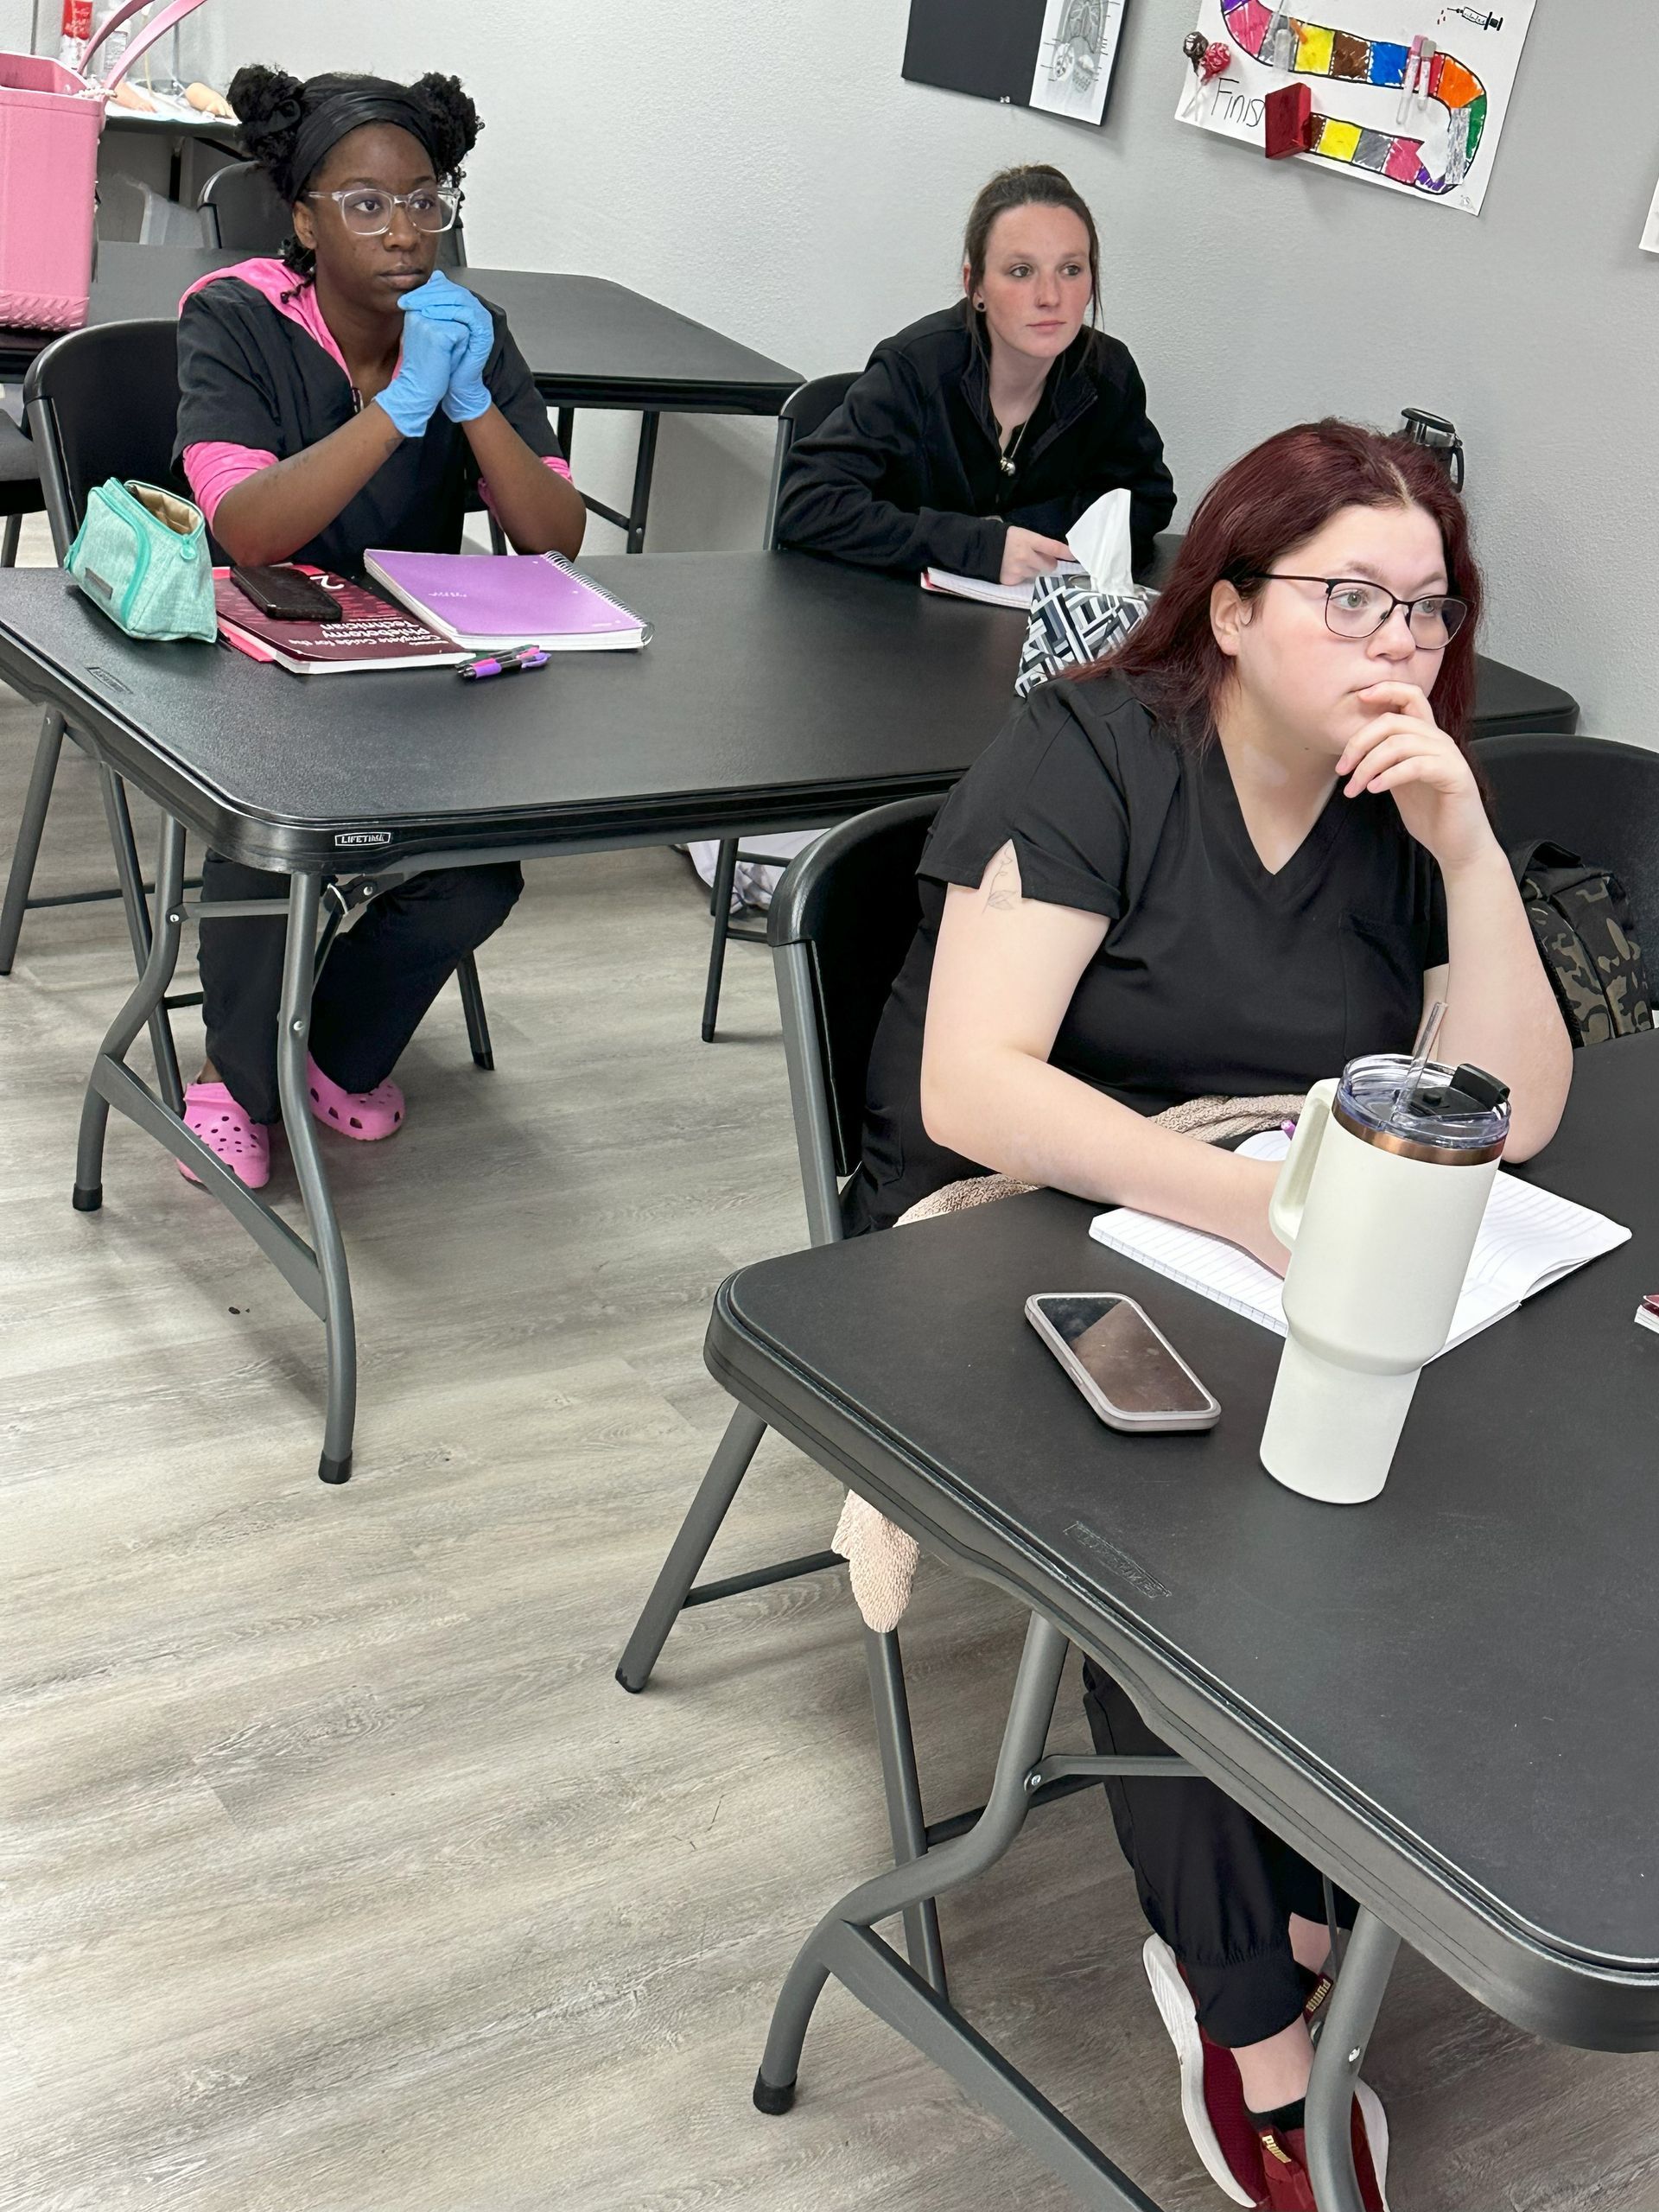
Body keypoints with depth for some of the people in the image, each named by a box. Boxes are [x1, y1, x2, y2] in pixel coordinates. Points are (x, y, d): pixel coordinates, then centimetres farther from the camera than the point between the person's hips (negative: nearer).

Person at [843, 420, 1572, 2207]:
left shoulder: (1410, 804, 3)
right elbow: (972, 1090, -25)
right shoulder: (1086, 754, -13)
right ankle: (1252, 2019, -11)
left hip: (1287, 1251, 5)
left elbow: (1515, 1113, -6)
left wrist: (1465, 845, -16)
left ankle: (1275, 1922, -4)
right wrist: (1260, 1206, -36)